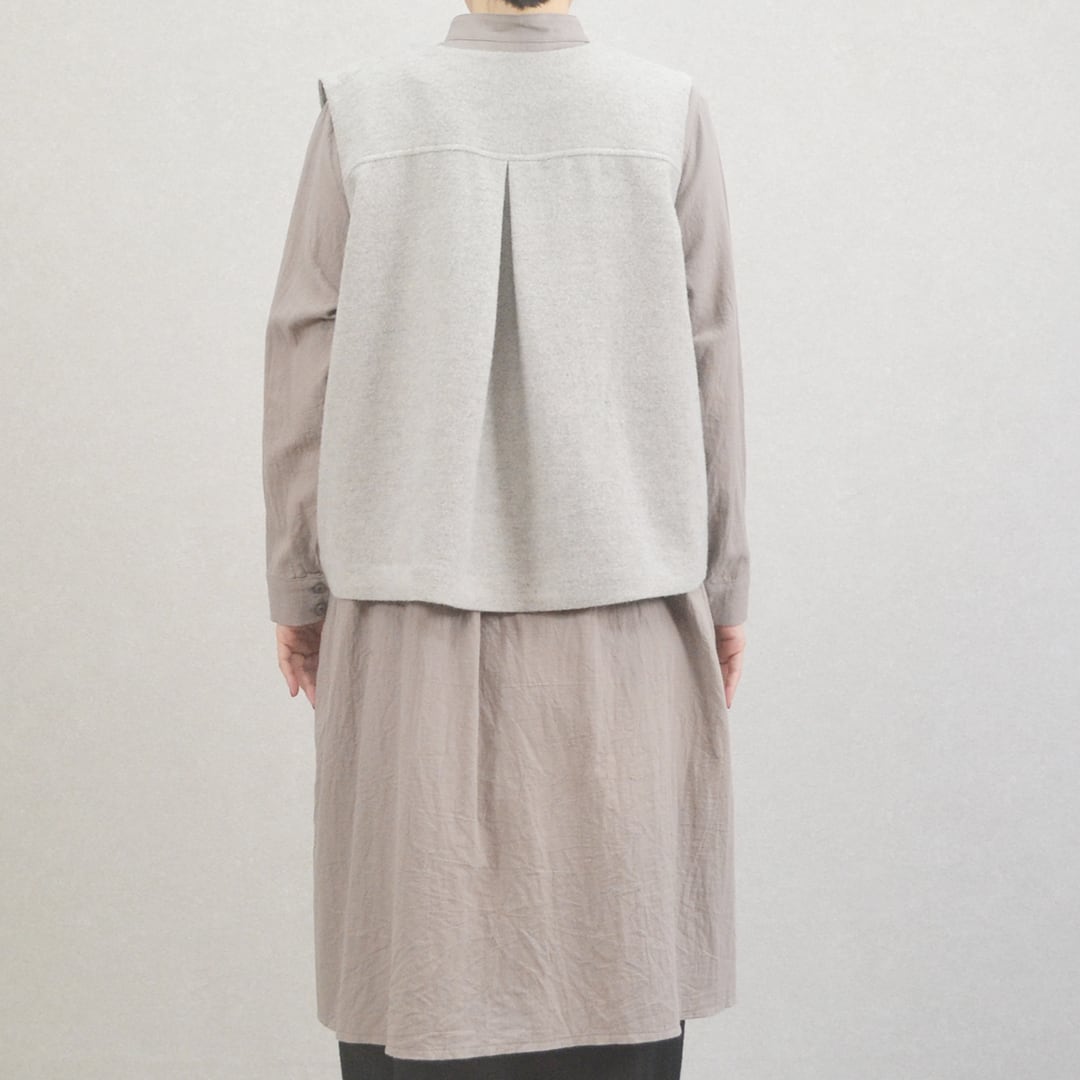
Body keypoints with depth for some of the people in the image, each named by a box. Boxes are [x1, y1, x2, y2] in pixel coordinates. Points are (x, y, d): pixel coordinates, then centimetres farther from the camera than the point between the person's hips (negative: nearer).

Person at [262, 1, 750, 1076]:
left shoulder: (363, 111, -2)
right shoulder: (668, 112, -1)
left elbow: (303, 368, 0)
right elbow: (708, 372, 2)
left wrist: (298, 587, 10)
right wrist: (722, 586, 11)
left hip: (413, 604, 0)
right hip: (621, 602, 0)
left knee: (419, 940, 9)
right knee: (615, 938, 10)